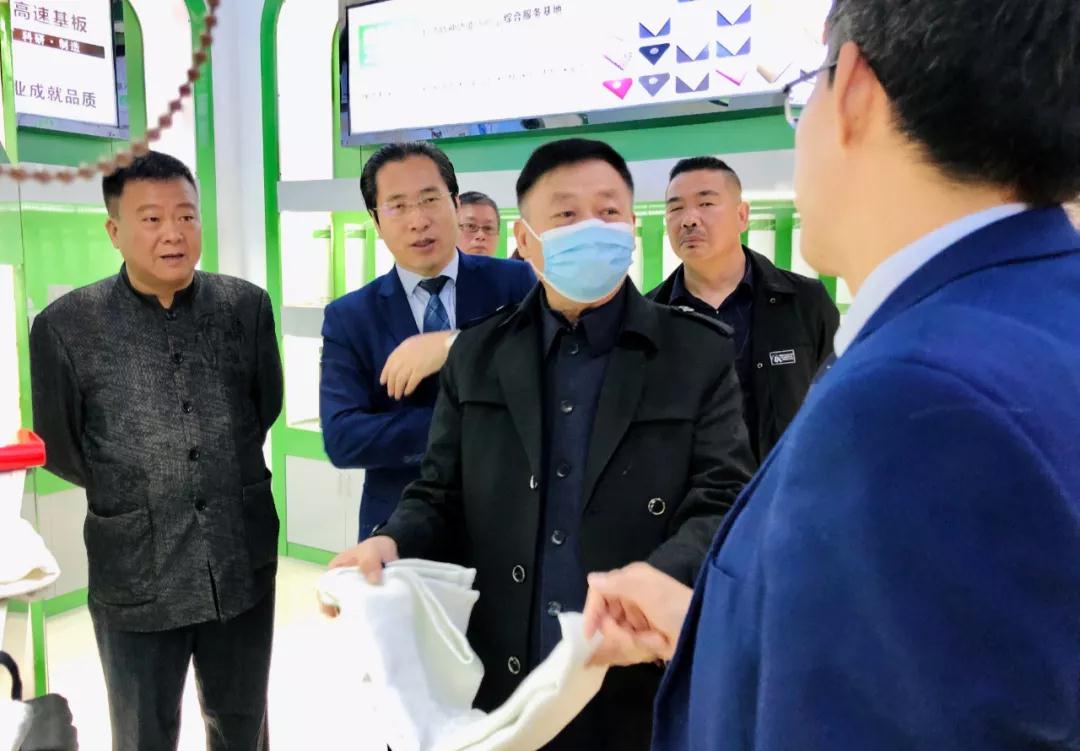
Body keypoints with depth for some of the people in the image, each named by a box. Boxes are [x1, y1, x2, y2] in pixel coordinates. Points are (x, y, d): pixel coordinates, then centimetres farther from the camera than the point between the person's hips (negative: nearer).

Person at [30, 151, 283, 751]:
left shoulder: (247, 307, -3)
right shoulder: (65, 325, -9)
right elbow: (58, 448, -1)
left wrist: (222, 476, 7)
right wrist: (132, 493, 6)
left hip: (244, 563, 2)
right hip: (135, 575, -1)